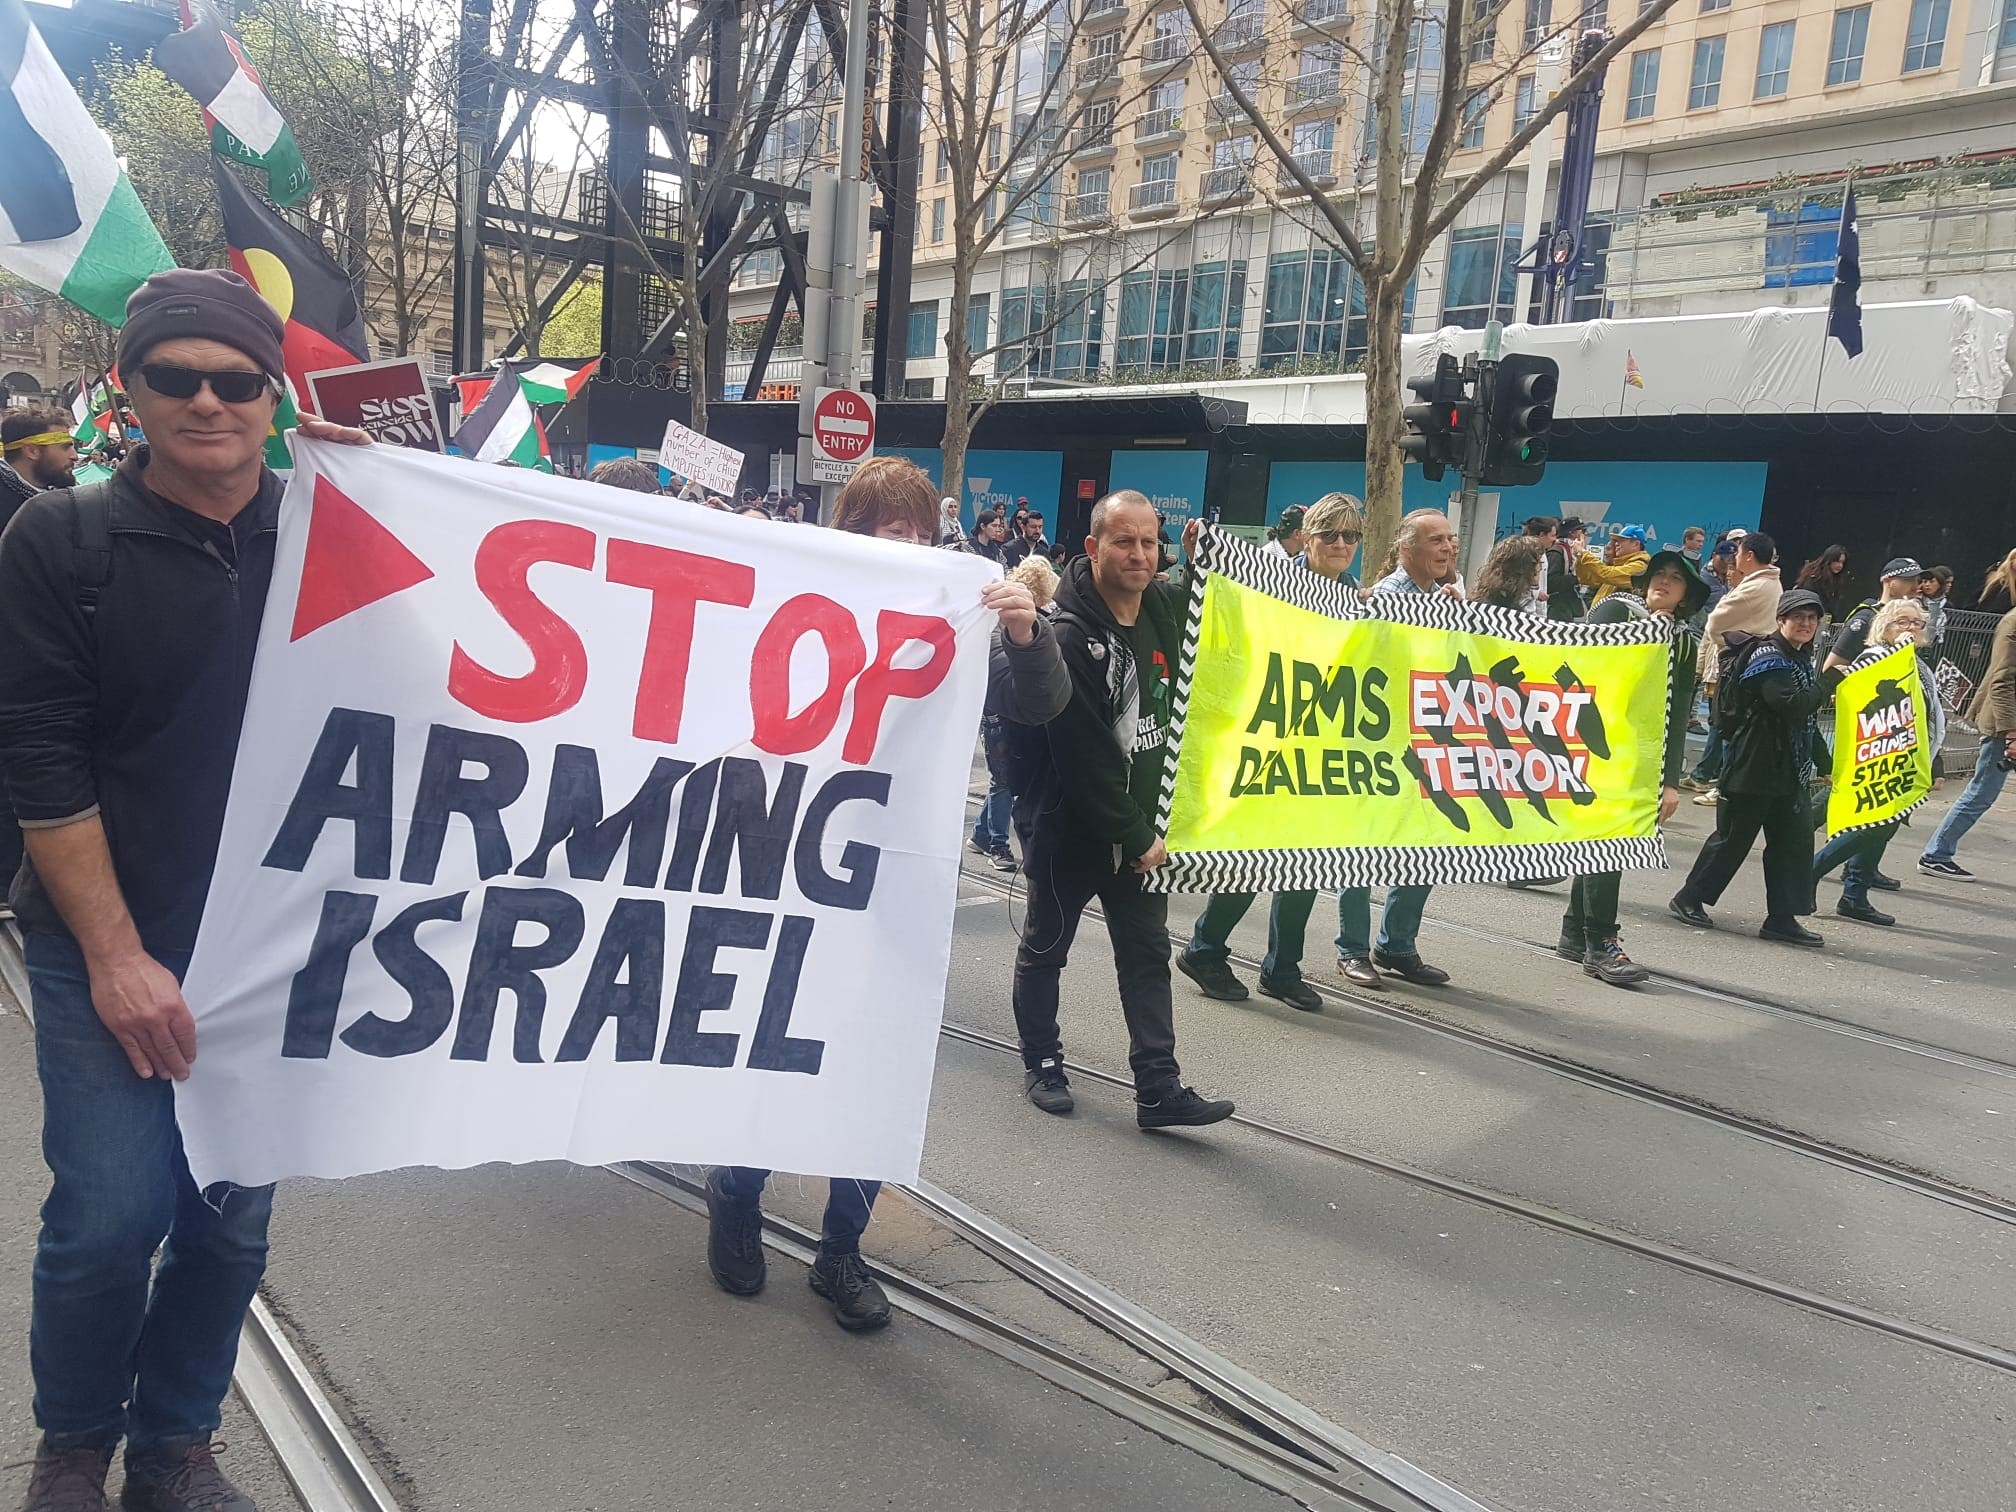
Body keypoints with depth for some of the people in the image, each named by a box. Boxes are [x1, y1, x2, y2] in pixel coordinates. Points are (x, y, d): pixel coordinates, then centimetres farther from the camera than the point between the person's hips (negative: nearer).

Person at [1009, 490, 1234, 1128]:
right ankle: (1042, 1062, 28)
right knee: (1045, 945, 11)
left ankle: (1159, 1088, 12)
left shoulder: (1168, 608, 2)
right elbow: (1086, 757, -22)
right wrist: (1135, 838, -16)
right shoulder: (1070, 635, -20)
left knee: (1147, 953, 7)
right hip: (1070, 823, -6)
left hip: (1141, 824, 7)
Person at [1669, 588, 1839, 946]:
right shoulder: (1768, 657, -13)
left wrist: (1825, 763, 23)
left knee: (1795, 841, 5)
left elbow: (1806, 719, 24)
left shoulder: (1801, 661, 17)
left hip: (1789, 773, 9)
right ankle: (1689, 899, 14)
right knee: (1732, 838, 0)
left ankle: (1782, 918, 9)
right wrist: (1828, 681, -16)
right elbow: (1791, 707, -26)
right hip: (1754, 769, -9)